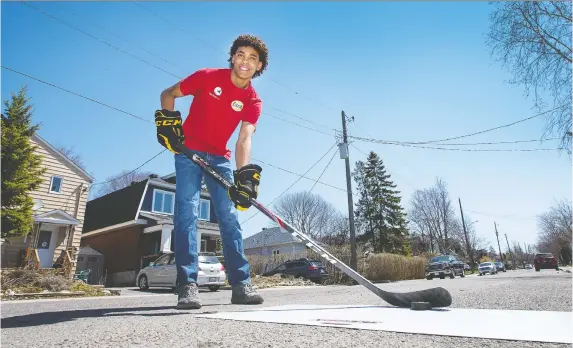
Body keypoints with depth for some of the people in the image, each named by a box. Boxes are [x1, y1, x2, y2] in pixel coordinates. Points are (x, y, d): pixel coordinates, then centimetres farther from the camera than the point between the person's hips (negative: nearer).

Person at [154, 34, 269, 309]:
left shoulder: (253, 101, -4)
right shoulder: (208, 77, -7)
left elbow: (244, 139, -17)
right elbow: (168, 94, 3)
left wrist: (244, 174, -33)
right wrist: (168, 121, -16)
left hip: (219, 159, 3)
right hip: (188, 152, -2)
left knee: (229, 217, -2)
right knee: (187, 212, -13)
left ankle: (241, 284, 2)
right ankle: (188, 286, -13)